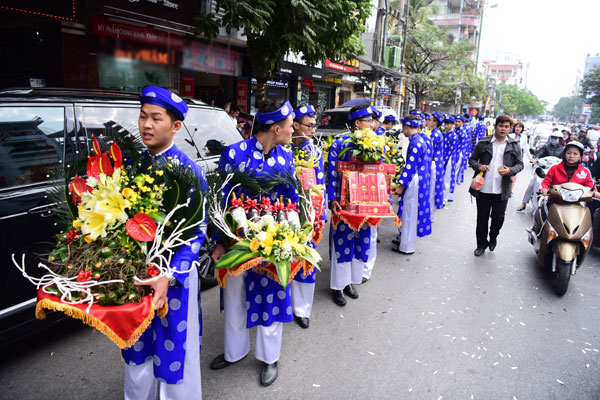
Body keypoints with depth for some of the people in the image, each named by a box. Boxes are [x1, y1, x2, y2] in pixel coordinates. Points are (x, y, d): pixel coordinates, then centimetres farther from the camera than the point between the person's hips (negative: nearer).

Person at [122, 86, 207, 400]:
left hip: (175, 273, -4)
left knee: (174, 349, 11)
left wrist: (170, 276, -28)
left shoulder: (188, 171, -14)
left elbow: (197, 231, -16)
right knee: (136, 348, 22)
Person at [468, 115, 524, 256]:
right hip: (483, 188, 0)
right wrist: (478, 166, -14)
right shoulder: (483, 143, 1)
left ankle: (493, 237, 37)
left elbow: (520, 164, 7)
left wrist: (510, 170, -14)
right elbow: (472, 159, 7)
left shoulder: (514, 145, 5)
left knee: (498, 218, 6)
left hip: (502, 190, 1)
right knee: (482, 218, 9)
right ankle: (481, 244, 26)